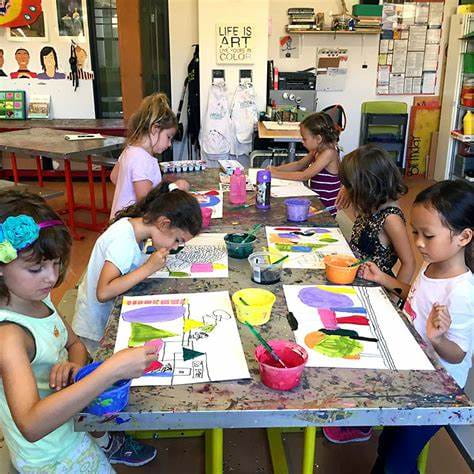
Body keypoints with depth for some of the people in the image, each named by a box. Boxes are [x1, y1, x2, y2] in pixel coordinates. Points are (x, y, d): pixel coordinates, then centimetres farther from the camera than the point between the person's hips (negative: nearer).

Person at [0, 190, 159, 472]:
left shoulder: (38, 298, -8)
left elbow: (75, 343, 6)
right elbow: (31, 425, -41)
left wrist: (75, 365, -16)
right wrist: (111, 371, -46)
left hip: (72, 415, 6)